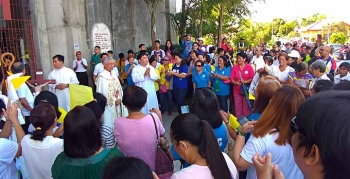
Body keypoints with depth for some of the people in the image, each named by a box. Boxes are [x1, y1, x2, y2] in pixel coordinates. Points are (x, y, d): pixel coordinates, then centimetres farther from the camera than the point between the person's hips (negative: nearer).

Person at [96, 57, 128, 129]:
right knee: (109, 123, 1)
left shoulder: (113, 74, 10)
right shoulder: (102, 76, -13)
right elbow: (104, 92, -16)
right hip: (109, 104, -7)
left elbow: (119, 87, 10)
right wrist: (114, 100, -12)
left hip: (117, 102, 7)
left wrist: (119, 99, -3)